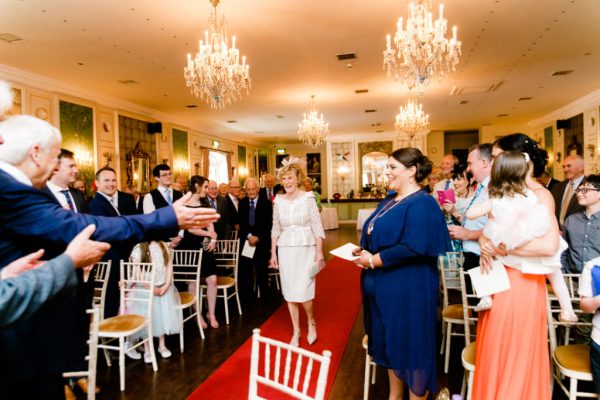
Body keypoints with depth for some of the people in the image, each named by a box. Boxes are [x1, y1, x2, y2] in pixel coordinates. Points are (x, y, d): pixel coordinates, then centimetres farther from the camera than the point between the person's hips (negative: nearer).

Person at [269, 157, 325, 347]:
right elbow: (275, 229, 9)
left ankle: (311, 323, 23)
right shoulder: (278, 201, 4)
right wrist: (273, 253, 7)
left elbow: (317, 227, -6)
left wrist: (319, 252, -11)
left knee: (302, 291, -7)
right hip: (286, 250, 3)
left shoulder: (308, 198, -6)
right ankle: (296, 331, 23)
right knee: (289, 293, 7)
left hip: (306, 249, -3)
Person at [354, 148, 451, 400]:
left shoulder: (421, 203, -17)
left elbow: (413, 247, -26)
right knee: (389, 341, 20)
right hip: (384, 285, 9)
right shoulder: (389, 200, 11)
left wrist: (373, 261, -19)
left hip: (408, 289, -9)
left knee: (410, 344, 8)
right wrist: (363, 251, -2)